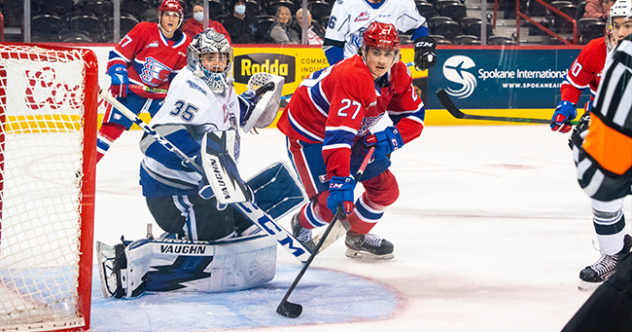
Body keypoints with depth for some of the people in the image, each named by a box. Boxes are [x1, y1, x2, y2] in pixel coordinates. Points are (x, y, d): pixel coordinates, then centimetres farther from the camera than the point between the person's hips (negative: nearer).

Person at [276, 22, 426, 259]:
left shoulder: (398, 75, -11)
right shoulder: (352, 78, -37)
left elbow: (414, 117, -2)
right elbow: (338, 136, -45)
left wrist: (393, 138, -24)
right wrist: (340, 181, -54)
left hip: (354, 133, 8)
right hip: (308, 135, -8)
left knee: (386, 190, 3)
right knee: (333, 204, -15)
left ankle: (357, 236, 28)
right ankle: (301, 227, 19)